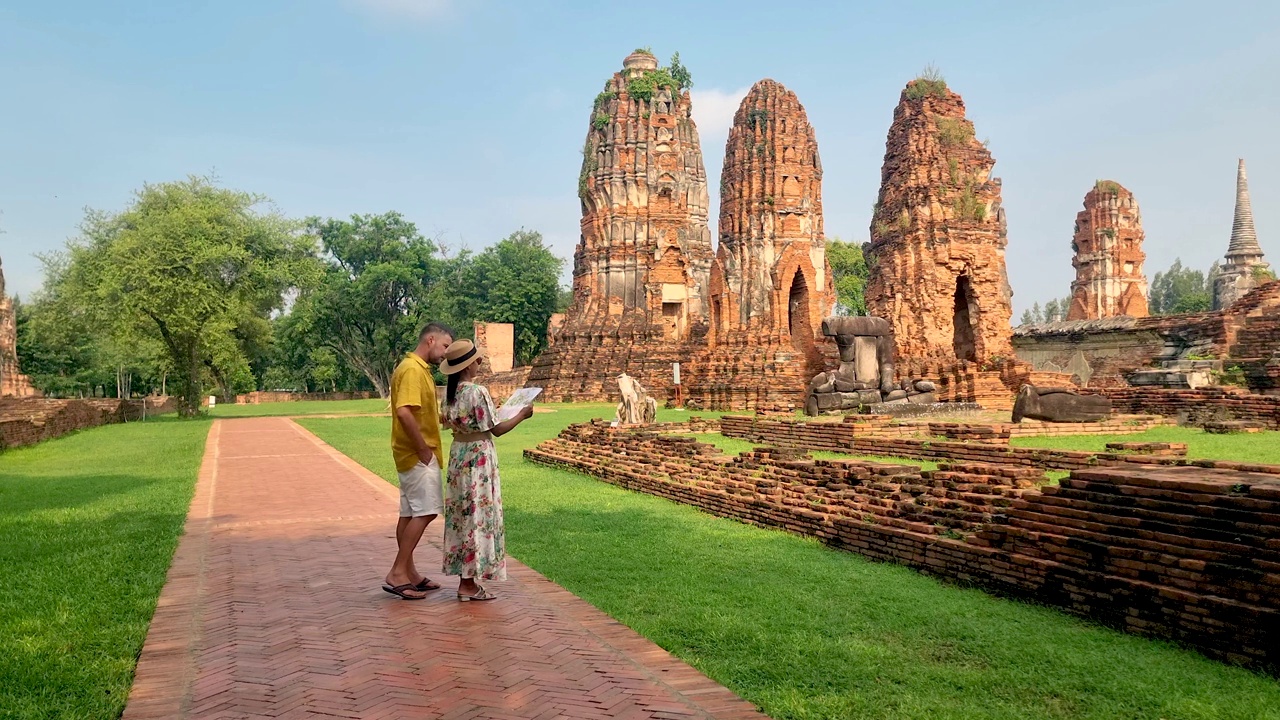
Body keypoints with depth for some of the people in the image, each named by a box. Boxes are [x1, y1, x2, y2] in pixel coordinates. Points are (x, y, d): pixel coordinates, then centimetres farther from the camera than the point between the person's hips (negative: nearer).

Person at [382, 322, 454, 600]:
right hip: (417, 454, -10)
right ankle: (398, 573, -6)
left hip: (414, 454, 10)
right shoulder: (413, 369, -16)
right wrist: (424, 449, -21)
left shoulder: (418, 369, 17)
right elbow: (404, 412, -27)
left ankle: (408, 573, 19)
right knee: (426, 511, -9)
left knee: (410, 513, 12)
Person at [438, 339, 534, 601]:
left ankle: (464, 579, 19)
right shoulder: (477, 392, -19)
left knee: (462, 514, 12)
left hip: (458, 455, 8)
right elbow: (496, 429, -15)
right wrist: (522, 415, -2)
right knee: (478, 515, -1)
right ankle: (469, 584, 5)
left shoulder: (450, 392, 5)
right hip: (478, 457, -8)